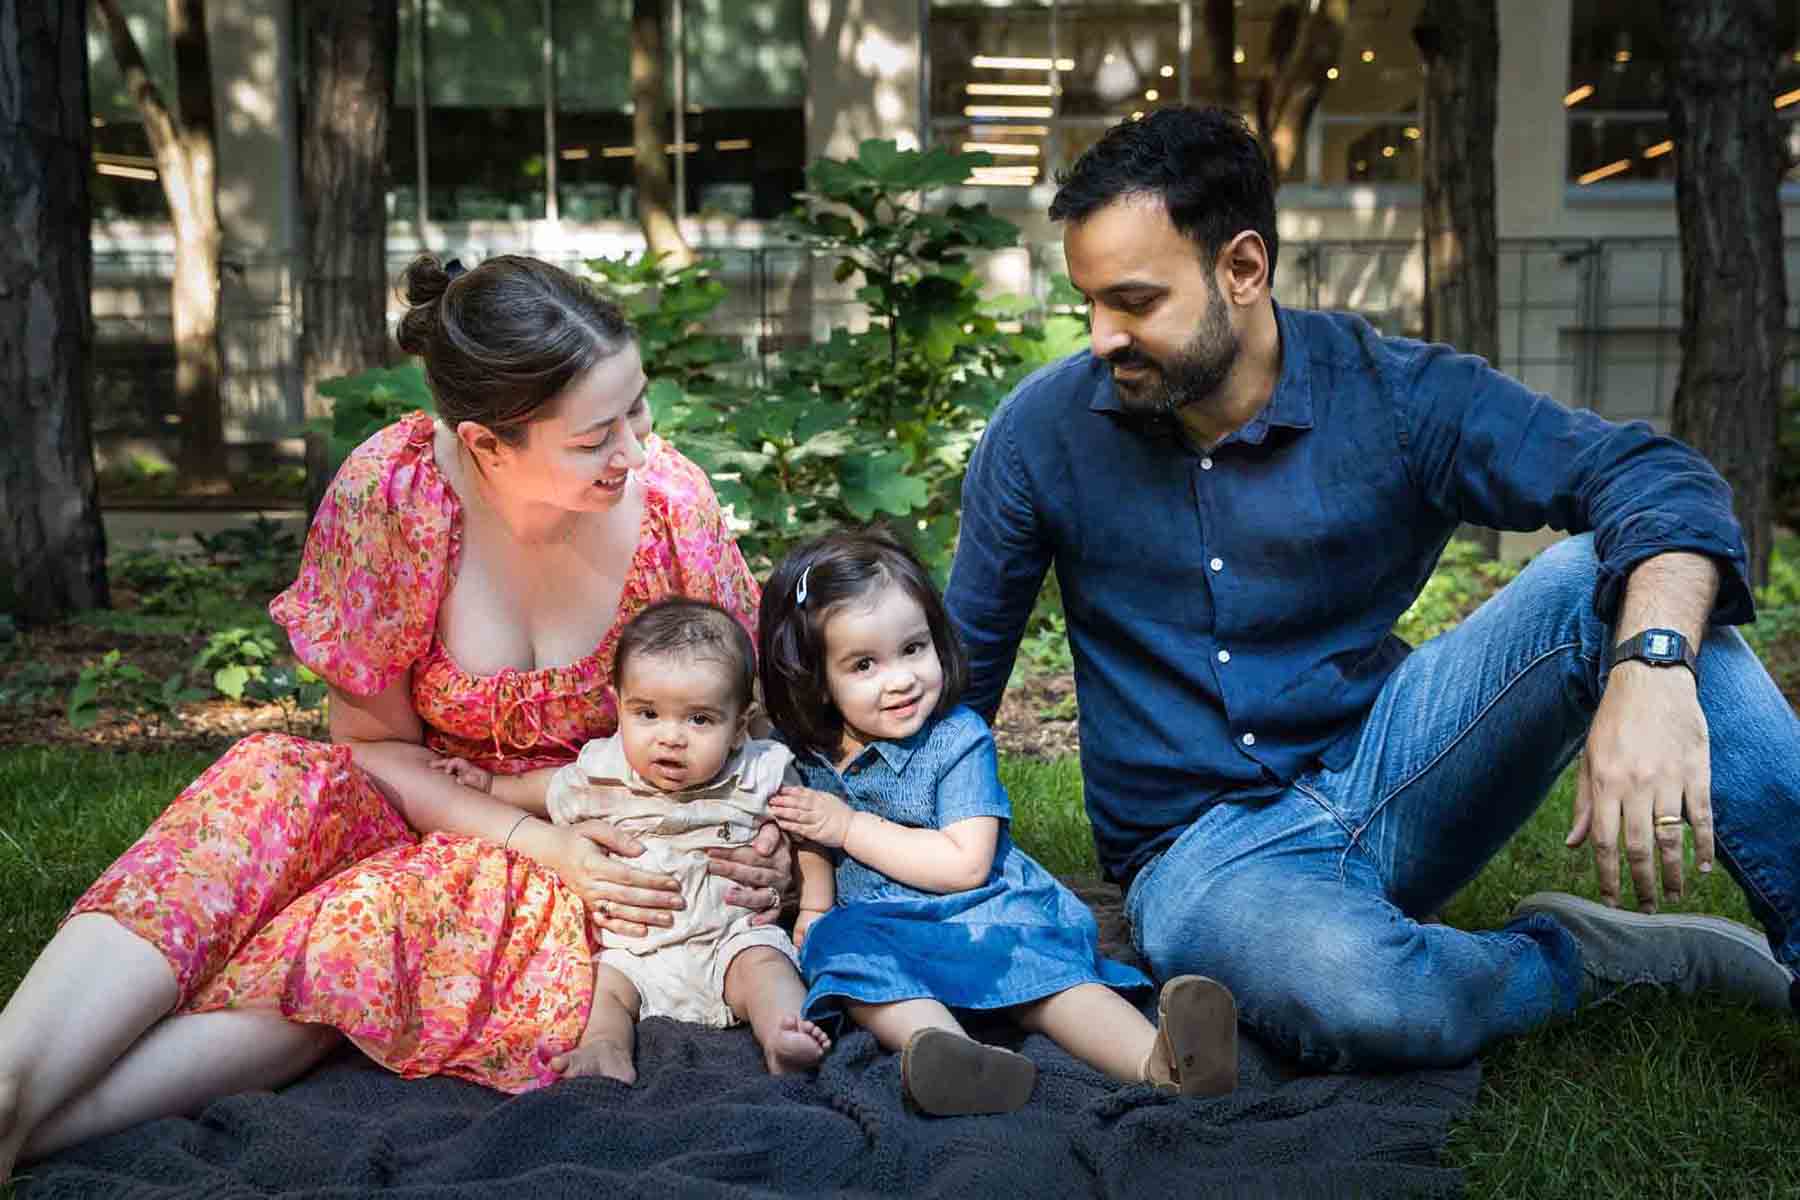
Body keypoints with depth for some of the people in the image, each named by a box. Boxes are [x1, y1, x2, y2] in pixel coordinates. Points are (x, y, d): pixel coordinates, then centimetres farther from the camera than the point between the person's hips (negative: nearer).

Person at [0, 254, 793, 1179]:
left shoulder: (671, 502, -17)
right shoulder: (387, 491, -19)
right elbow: (372, 744, -9)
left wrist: (765, 841, -18)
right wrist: (534, 840, -22)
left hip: (608, 847, -1)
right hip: (432, 807, 1)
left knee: (361, 932, -32)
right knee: (274, 783, -30)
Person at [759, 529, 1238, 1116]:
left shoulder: (957, 738, -8)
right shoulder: (808, 757, 5)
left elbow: (965, 865, -17)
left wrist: (849, 826, -14)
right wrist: (812, 912, 3)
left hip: (978, 910, -2)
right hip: (879, 925, 2)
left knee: (1027, 952, -32)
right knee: (842, 948, -31)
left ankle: (1158, 1058, -54)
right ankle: (948, 1051, -59)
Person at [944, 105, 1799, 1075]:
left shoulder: (1395, 396, -8)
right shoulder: (1045, 429, -4)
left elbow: (1648, 477, -18)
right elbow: (964, 658, 5)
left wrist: (1653, 665, -38)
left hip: (1386, 773, 1)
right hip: (1200, 851, -1)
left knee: (1603, 579, -22)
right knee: (1350, 996, -38)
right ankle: (1569, 959, -7)